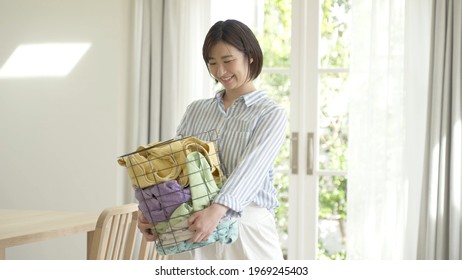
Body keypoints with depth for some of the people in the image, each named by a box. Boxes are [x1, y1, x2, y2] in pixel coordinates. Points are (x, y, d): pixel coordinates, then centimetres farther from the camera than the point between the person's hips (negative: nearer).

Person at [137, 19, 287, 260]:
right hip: (194, 230, 4)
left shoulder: (271, 114, 0)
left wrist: (217, 209, -33)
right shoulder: (196, 110, 15)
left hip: (247, 230, -3)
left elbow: (251, 167, -16)